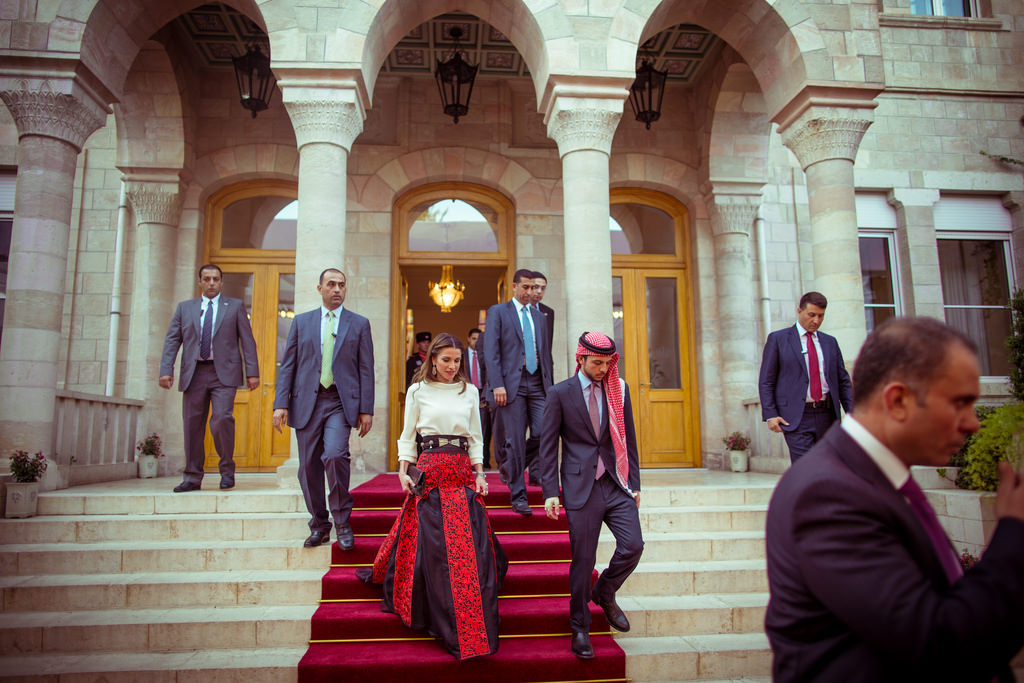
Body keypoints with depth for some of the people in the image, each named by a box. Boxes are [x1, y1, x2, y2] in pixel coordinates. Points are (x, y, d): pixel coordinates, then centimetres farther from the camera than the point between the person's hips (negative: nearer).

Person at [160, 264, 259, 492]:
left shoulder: (235, 306, 11)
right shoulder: (185, 308, 16)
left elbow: (247, 340, 6)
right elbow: (172, 340, 10)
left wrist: (252, 372, -2)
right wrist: (166, 370, -3)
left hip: (224, 372, -3)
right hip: (194, 373, 3)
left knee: (222, 418, -17)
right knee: (192, 424, 3)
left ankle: (227, 470, 2)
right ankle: (192, 477, 14)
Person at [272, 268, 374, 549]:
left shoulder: (359, 324, 8)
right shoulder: (301, 322, 12)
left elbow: (366, 369, 5)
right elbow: (287, 365, 9)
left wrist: (366, 409, -2)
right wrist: (281, 404, -1)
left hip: (341, 402, -2)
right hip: (307, 402, 2)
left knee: (335, 455, -22)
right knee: (309, 467, 5)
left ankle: (342, 521, -3)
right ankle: (319, 526, 22)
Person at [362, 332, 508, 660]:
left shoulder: (470, 392, 12)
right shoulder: (418, 391, 5)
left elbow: (476, 439, 13)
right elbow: (408, 436, 6)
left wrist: (479, 474, 4)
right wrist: (403, 472, -5)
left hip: (463, 473, 2)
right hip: (430, 472, -2)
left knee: (470, 545, -1)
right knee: (433, 546, -3)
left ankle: (476, 631, 15)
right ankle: (449, 631, 8)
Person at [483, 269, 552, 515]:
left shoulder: (539, 316, 19)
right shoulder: (498, 311, 4)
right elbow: (490, 351, -4)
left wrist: (549, 385, 14)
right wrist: (497, 384, -14)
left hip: (537, 383, 4)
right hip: (511, 383, -4)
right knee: (516, 441, -2)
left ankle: (515, 467, 18)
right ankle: (518, 496, 9)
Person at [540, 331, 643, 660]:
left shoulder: (618, 390, 9)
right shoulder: (560, 394, -1)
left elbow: (628, 438, 12)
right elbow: (547, 445, -1)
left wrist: (635, 483, 9)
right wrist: (550, 491, -7)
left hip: (616, 484, 3)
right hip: (581, 487, -3)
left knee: (633, 546, -6)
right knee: (583, 560, 2)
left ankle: (604, 593, 25)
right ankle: (580, 628, 21)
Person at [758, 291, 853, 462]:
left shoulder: (830, 342, 15)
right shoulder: (777, 339, 3)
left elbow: (843, 380, 16)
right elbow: (766, 381, 1)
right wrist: (770, 415, -9)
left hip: (827, 416, 5)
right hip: (796, 418, -4)